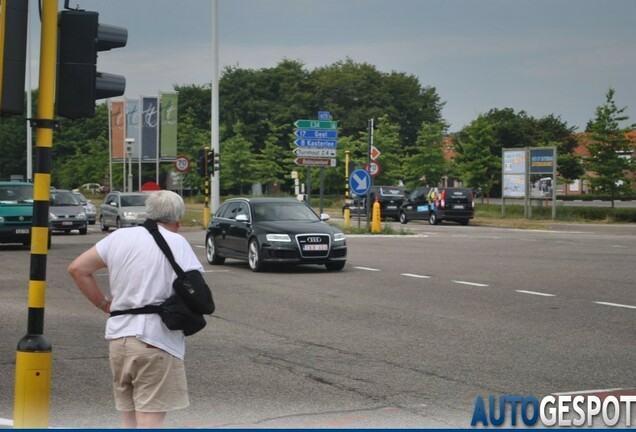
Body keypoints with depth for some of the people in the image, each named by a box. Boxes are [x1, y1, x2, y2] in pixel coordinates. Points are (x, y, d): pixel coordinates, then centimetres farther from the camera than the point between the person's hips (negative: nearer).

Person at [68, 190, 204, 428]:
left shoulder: (119, 237, 10)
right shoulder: (177, 243, -4)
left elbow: (77, 268, 10)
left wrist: (104, 303, 14)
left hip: (118, 337, 6)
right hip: (156, 340, -6)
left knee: (129, 419, 16)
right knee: (150, 420, -5)